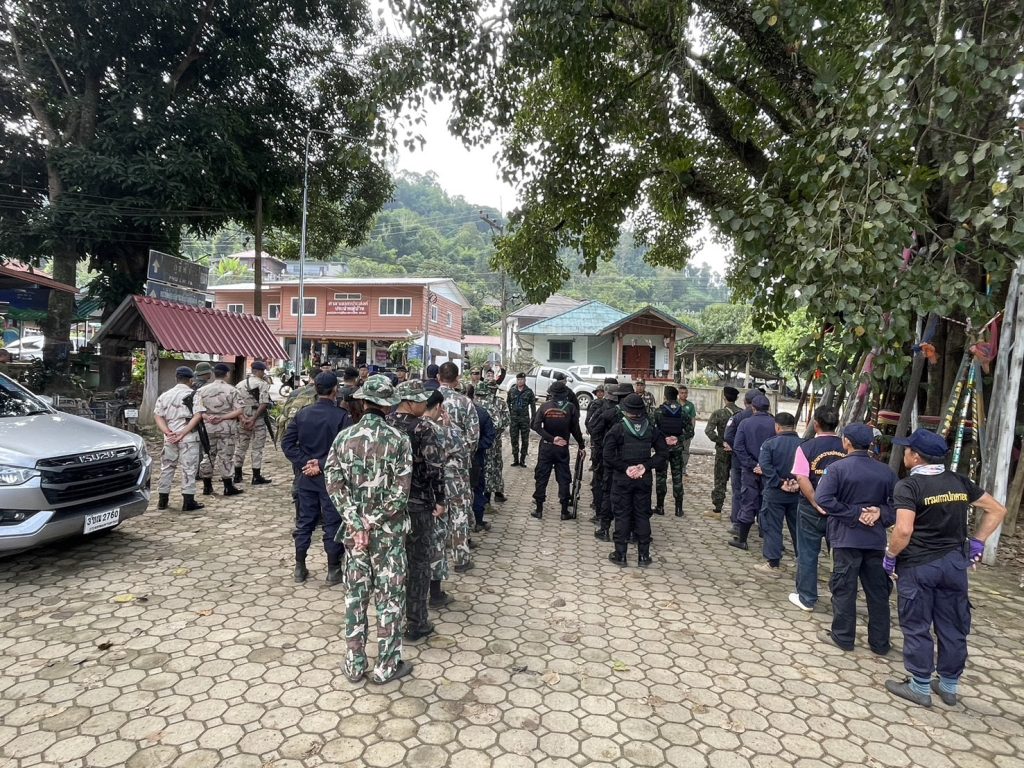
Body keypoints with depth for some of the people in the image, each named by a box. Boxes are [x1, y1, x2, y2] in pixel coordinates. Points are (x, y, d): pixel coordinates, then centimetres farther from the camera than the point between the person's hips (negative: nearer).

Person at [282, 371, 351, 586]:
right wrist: (323, 464, -13)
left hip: (306, 477, 4)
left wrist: (304, 462, -4)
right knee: (333, 524, 6)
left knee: (304, 522, 15)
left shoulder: (302, 414, 1)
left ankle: (300, 568, 23)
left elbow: (287, 443, 0)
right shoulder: (341, 416, -14)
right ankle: (333, 571, 15)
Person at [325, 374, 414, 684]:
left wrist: (357, 523, -7)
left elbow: (334, 485, -7)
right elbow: (400, 491, -16)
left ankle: (354, 665, 27)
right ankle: (387, 666, 21)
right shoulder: (398, 440, -12)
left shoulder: (343, 437, -3)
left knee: (355, 595, 15)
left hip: (353, 529, 3)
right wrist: (373, 521, -8)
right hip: (389, 531, -3)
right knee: (390, 597, 10)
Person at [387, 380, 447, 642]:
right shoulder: (423, 428, -17)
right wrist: (440, 500, -11)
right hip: (417, 502, -6)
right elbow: (435, 467, -21)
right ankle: (416, 624, 15)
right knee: (418, 561, 6)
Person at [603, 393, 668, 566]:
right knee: (643, 515, 10)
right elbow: (663, 453, 0)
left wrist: (625, 468, -11)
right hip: (644, 479, 3)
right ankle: (643, 556, 15)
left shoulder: (618, 428, -9)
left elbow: (608, 454, -16)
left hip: (622, 478, -3)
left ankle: (620, 554, 11)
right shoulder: (651, 429, 1)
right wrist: (646, 466, -5)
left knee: (622, 515, 5)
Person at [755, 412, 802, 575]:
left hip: (774, 493, -3)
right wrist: (798, 483, -12)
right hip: (797, 494, 4)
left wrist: (780, 483, -17)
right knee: (798, 528, 16)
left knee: (772, 528, 4)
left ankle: (772, 564, 6)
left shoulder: (769, 443, -10)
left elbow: (765, 466, -20)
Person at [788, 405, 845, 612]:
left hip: (812, 509, -2)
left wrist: (816, 503, -15)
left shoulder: (806, 447, -11)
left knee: (808, 554, 9)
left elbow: (802, 478, -19)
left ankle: (806, 598, 17)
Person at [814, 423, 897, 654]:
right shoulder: (886, 471, 3)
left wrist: (854, 513, -15)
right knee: (878, 591, 13)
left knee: (844, 589, 6)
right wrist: (881, 512, -7)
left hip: (847, 538, -4)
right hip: (876, 539, 4)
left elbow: (822, 498, -21)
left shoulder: (837, 467, -11)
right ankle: (880, 642, 23)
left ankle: (843, 637, 16)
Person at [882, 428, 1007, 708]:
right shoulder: (959, 481, 3)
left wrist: (890, 556, -11)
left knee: (917, 627, 7)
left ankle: (920, 687, 16)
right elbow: (997, 510, 10)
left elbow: (904, 530, -26)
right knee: (953, 627, 16)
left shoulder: (909, 485, -17)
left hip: (918, 566, -6)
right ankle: (949, 686, 29)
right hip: (954, 562, 6)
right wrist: (977, 542, 13)